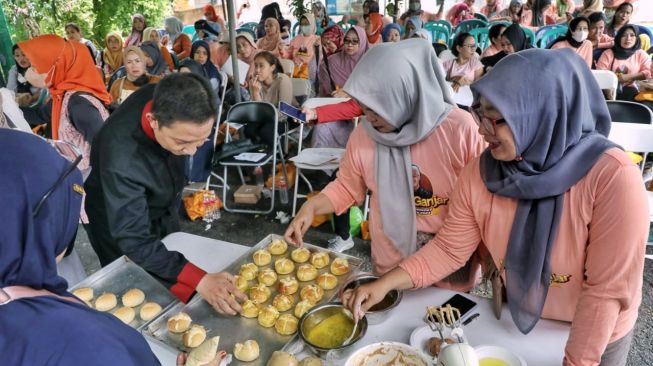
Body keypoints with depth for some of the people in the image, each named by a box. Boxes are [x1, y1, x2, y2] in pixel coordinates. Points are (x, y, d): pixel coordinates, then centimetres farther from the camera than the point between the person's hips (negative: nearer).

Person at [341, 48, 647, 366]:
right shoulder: (480, 172, -17)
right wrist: (385, 284, -20)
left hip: (596, 336, -3)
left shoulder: (612, 177, -30)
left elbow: (608, 290, -25)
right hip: (515, 322, 4)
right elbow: (449, 249, -10)